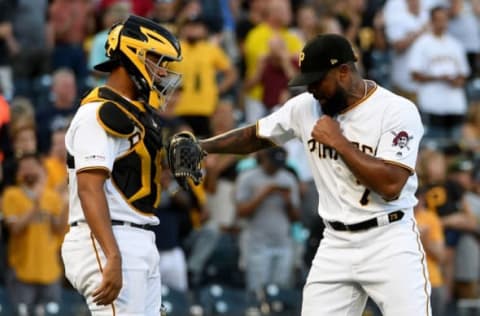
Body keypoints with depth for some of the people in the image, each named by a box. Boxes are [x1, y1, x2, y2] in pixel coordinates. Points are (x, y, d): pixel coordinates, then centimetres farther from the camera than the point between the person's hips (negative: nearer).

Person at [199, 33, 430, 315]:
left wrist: (338, 142, -17)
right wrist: (201, 146, 3)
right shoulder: (306, 107, 4)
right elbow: (255, 136, 17)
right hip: (336, 243, 5)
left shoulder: (397, 110, -13)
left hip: (389, 241, -5)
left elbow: (390, 186, -23)